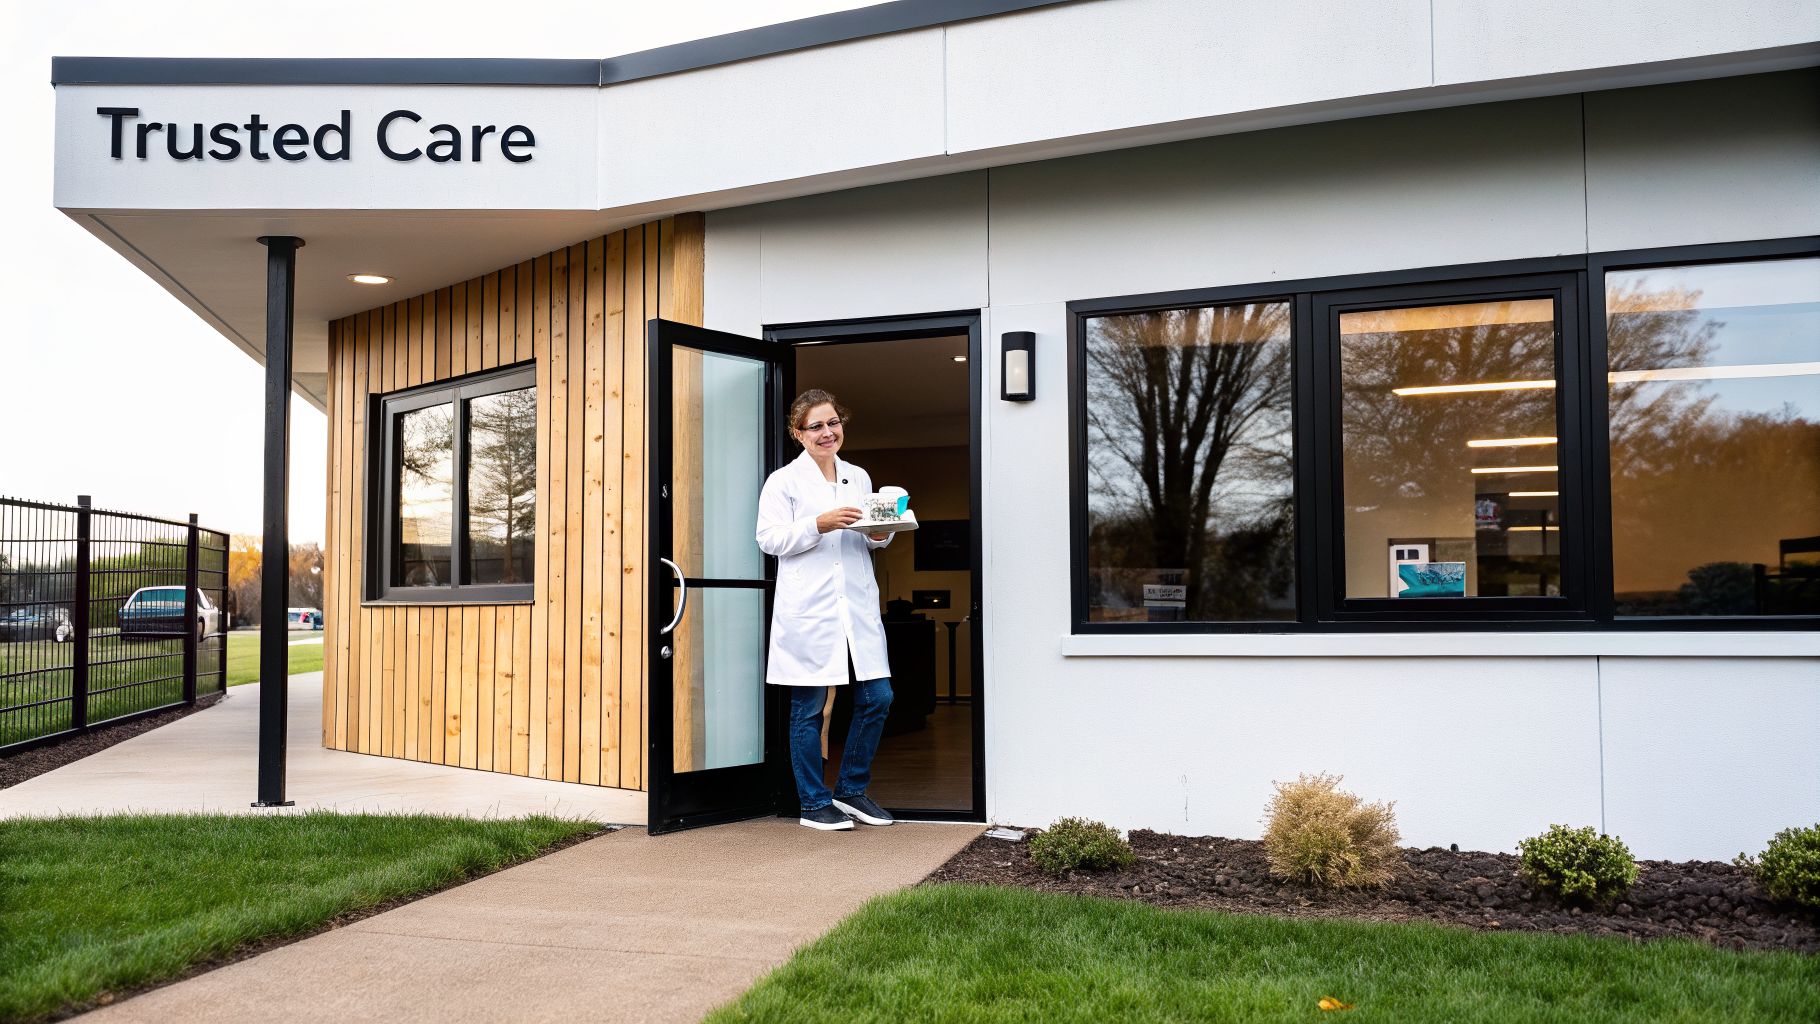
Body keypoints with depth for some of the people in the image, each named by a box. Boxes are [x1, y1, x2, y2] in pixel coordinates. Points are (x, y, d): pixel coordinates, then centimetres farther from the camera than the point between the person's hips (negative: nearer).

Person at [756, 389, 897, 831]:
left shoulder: (859, 477, 17)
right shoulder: (784, 481, 0)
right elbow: (769, 539, -9)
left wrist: (881, 534, 1)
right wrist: (819, 525, -20)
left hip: (858, 607, 5)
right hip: (808, 611, -5)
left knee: (877, 698, 3)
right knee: (809, 708, 2)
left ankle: (851, 790, 21)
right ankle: (814, 803, 15)